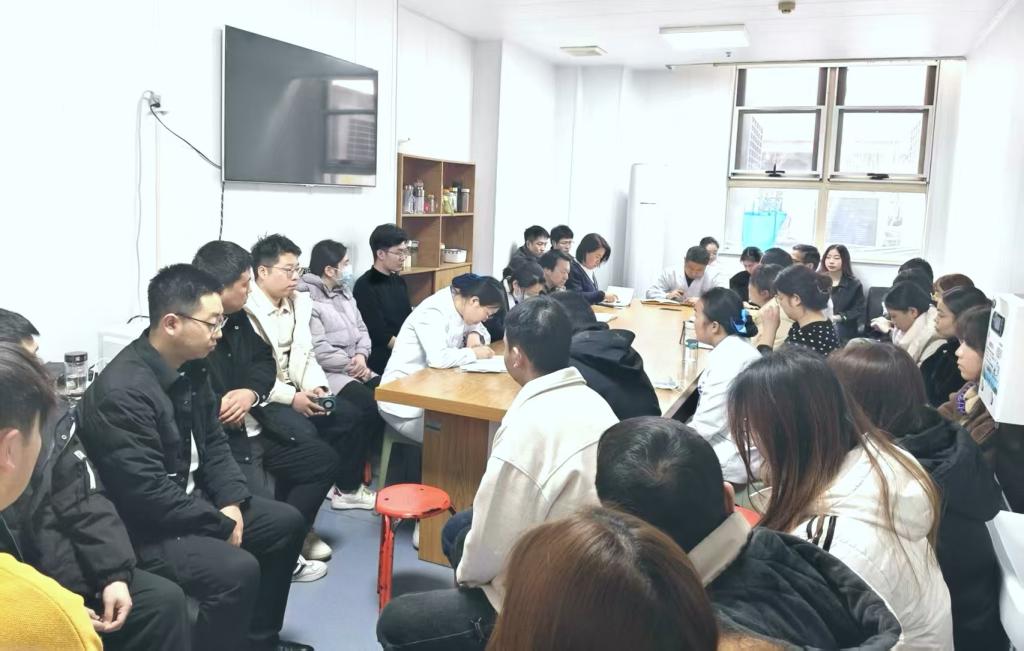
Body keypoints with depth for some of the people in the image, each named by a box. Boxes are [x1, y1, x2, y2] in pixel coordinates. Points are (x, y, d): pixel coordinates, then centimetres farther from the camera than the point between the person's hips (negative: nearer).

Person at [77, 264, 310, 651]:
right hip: (144, 527, -9)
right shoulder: (122, 392, -27)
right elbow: (149, 494, -29)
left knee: (286, 523, 11)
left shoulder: (190, 368, 2)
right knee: (238, 569, -29)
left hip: (192, 502, 10)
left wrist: (232, 503, -6)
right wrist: (222, 526, -19)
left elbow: (214, 444, 9)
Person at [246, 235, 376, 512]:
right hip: (261, 395, -8)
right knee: (304, 433, -29)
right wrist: (292, 398, -22)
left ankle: (346, 487, 15)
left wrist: (316, 387, -11)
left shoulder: (299, 302, 8)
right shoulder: (245, 310, -17)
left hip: (295, 388, 8)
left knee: (354, 416, -2)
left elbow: (304, 355, 7)